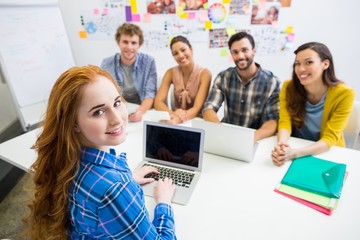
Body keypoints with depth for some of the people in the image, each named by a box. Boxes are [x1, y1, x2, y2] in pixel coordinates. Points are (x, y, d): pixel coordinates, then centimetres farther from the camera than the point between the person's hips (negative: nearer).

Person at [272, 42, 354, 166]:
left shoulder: (343, 94, -14)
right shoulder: (288, 87, -9)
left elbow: (330, 138, -18)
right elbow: (285, 122, -13)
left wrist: (295, 153, -34)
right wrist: (282, 144, -34)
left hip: (327, 154, -2)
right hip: (295, 147, 2)